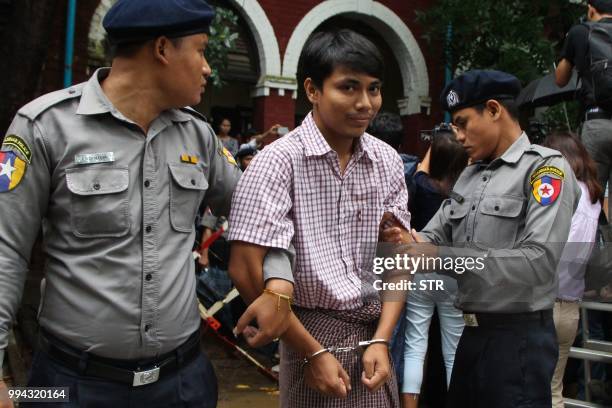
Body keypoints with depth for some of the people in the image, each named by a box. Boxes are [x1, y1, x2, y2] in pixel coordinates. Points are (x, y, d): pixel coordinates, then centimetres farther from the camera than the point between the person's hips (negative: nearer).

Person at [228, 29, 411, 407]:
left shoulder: (388, 161, 1)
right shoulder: (279, 161, -14)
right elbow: (246, 270, -17)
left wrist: (381, 340, -7)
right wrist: (313, 352, -13)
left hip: (372, 333, 5)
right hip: (311, 334, -5)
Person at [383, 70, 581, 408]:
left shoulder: (545, 168, -11)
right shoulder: (469, 176, 12)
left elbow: (539, 261, -23)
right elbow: (434, 237, 9)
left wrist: (444, 256, -23)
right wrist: (404, 240, -14)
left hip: (518, 335, -7)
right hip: (471, 332, 7)